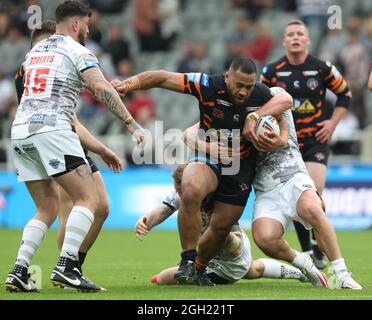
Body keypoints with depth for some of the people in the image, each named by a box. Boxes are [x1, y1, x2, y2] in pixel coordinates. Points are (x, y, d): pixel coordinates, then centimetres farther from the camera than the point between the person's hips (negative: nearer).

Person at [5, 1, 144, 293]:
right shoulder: (77, 51, 1)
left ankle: (19, 271, 1)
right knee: (88, 199, -4)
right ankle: (66, 267, -18)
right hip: (52, 129, -7)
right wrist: (132, 124, -14)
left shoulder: (34, 51, 23)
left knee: (47, 209, 15)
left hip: (20, 130, 7)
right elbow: (101, 88, -13)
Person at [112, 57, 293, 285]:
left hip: (241, 171, 2)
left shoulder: (260, 95, -14)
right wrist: (130, 83, -31)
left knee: (222, 227, 8)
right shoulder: (209, 86, -19)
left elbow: (286, 99, -30)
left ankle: (199, 268, 39)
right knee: (191, 190, -35)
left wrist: (254, 117, -38)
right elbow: (164, 78, -19)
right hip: (207, 161, -2)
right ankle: (188, 261, -23)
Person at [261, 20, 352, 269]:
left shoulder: (322, 69, -3)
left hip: (316, 139, -2)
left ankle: (318, 248, -1)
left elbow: (345, 93, 9)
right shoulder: (272, 71, -1)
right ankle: (307, 252, 14)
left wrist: (333, 123, 1)